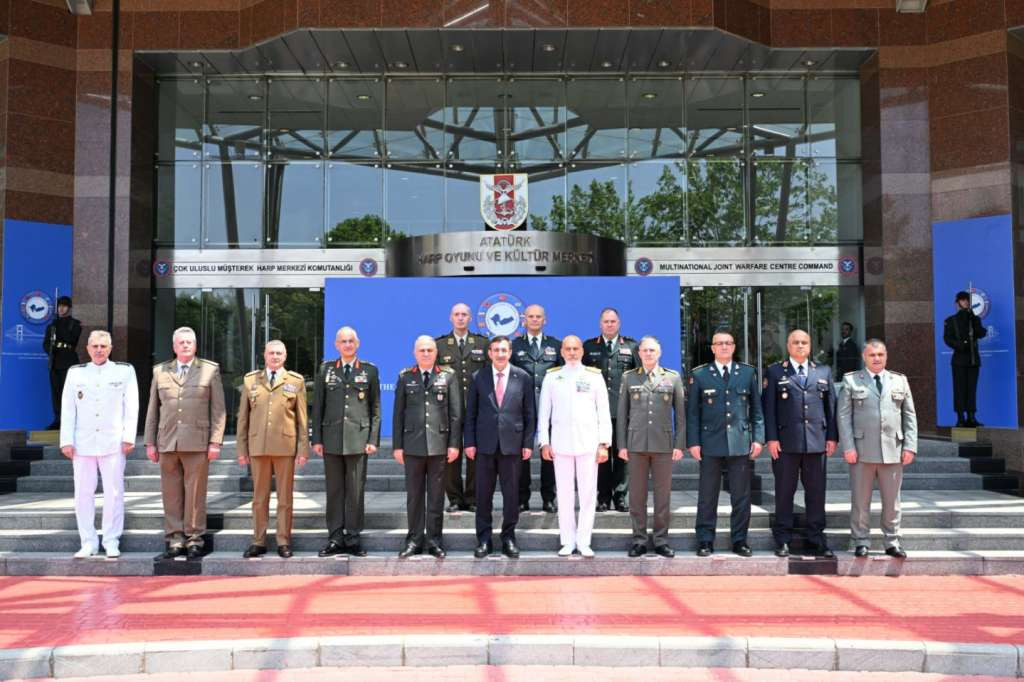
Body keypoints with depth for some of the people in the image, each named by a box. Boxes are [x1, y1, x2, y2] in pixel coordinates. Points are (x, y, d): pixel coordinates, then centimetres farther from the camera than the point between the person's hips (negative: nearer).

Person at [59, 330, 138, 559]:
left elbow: (131, 407, 3)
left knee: (114, 493, -1)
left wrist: (129, 438, -4)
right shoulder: (75, 373, 11)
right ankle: (88, 542, 12)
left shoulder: (125, 371, 6)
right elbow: (67, 409, 9)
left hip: (113, 443, -2)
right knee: (83, 493, 3)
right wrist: (66, 441, 2)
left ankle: (111, 542, 7)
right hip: (83, 443, 2)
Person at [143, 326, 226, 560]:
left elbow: (218, 409, 2)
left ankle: (194, 540, 6)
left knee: (195, 493, -1)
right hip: (167, 444, 3)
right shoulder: (160, 371, 14)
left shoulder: (210, 370, 6)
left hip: (197, 443, -2)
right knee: (171, 494, 3)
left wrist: (215, 442, -5)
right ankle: (174, 539, 10)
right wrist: (150, 442, 9)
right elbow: (153, 410, 15)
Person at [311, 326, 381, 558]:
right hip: (332, 439, 1)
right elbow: (317, 406, 8)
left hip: (358, 439, -1)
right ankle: (335, 539, 13)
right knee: (334, 491, 5)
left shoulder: (370, 370, 6)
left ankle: (353, 539, 9)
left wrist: (373, 439, -3)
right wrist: (317, 439, 2)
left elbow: (376, 408, 5)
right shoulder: (325, 370, 9)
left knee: (356, 491, 1)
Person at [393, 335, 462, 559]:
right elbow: (398, 413, 6)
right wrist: (397, 445, 2)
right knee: (414, 494, 6)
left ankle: (434, 539, 13)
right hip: (413, 444, 1)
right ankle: (414, 539, 14)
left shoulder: (449, 376, 5)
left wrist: (454, 443, -4)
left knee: (436, 495, 5)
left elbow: (456, 412, 3)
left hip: (439, 443, -1)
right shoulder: (405, 377, 7)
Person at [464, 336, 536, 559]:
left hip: (512, 445, 0)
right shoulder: (478, 378, 5)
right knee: (483, 494, 5)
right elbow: (470, 413, 6)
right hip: (485, 444, 1)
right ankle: (484, 539, 15)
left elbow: (530, 414, 4)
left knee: (511, 494, 5)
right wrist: (469, 442, -1)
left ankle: (509, 538, 17)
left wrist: (528, 443, -1)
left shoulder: (523, 378, 3)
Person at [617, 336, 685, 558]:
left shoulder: (673, 377, 6)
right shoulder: (629, 378, 7)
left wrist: (679, 444, -1)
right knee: (637, 494, 4)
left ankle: (661, 540, 13)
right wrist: (621, 445, 1)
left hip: (664, 444, 0)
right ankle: (639, 540, 12)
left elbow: (680, 413, 5)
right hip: (636, 444, 0)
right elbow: (622, 413, 7)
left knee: (663, 494, 4)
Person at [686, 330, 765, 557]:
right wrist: (693, 442, -3)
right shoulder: (699, 375, 4)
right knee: (707, 496, 4)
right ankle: (705, 541, 12)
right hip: (711, 444, -1)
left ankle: (739, 540, 16)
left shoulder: (748, 373, 9)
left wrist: (758, 438, 2)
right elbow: (692, 411, 3)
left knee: (741, 496, 6)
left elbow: (756, 409, 10)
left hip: (741, 444, 1)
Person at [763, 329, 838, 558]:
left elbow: (831, 406, 12)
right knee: (784, 492, 4)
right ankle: (782, 540, 12)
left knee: (816, 492, 6)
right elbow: (768, 407, 0)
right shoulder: (774, 372, 5)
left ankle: (816, 540, 16)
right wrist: (771, 438, -7)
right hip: (786, 443, -2)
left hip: (817, 442, 2)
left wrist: (832, 436, 4)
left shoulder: (823, 372, 13)